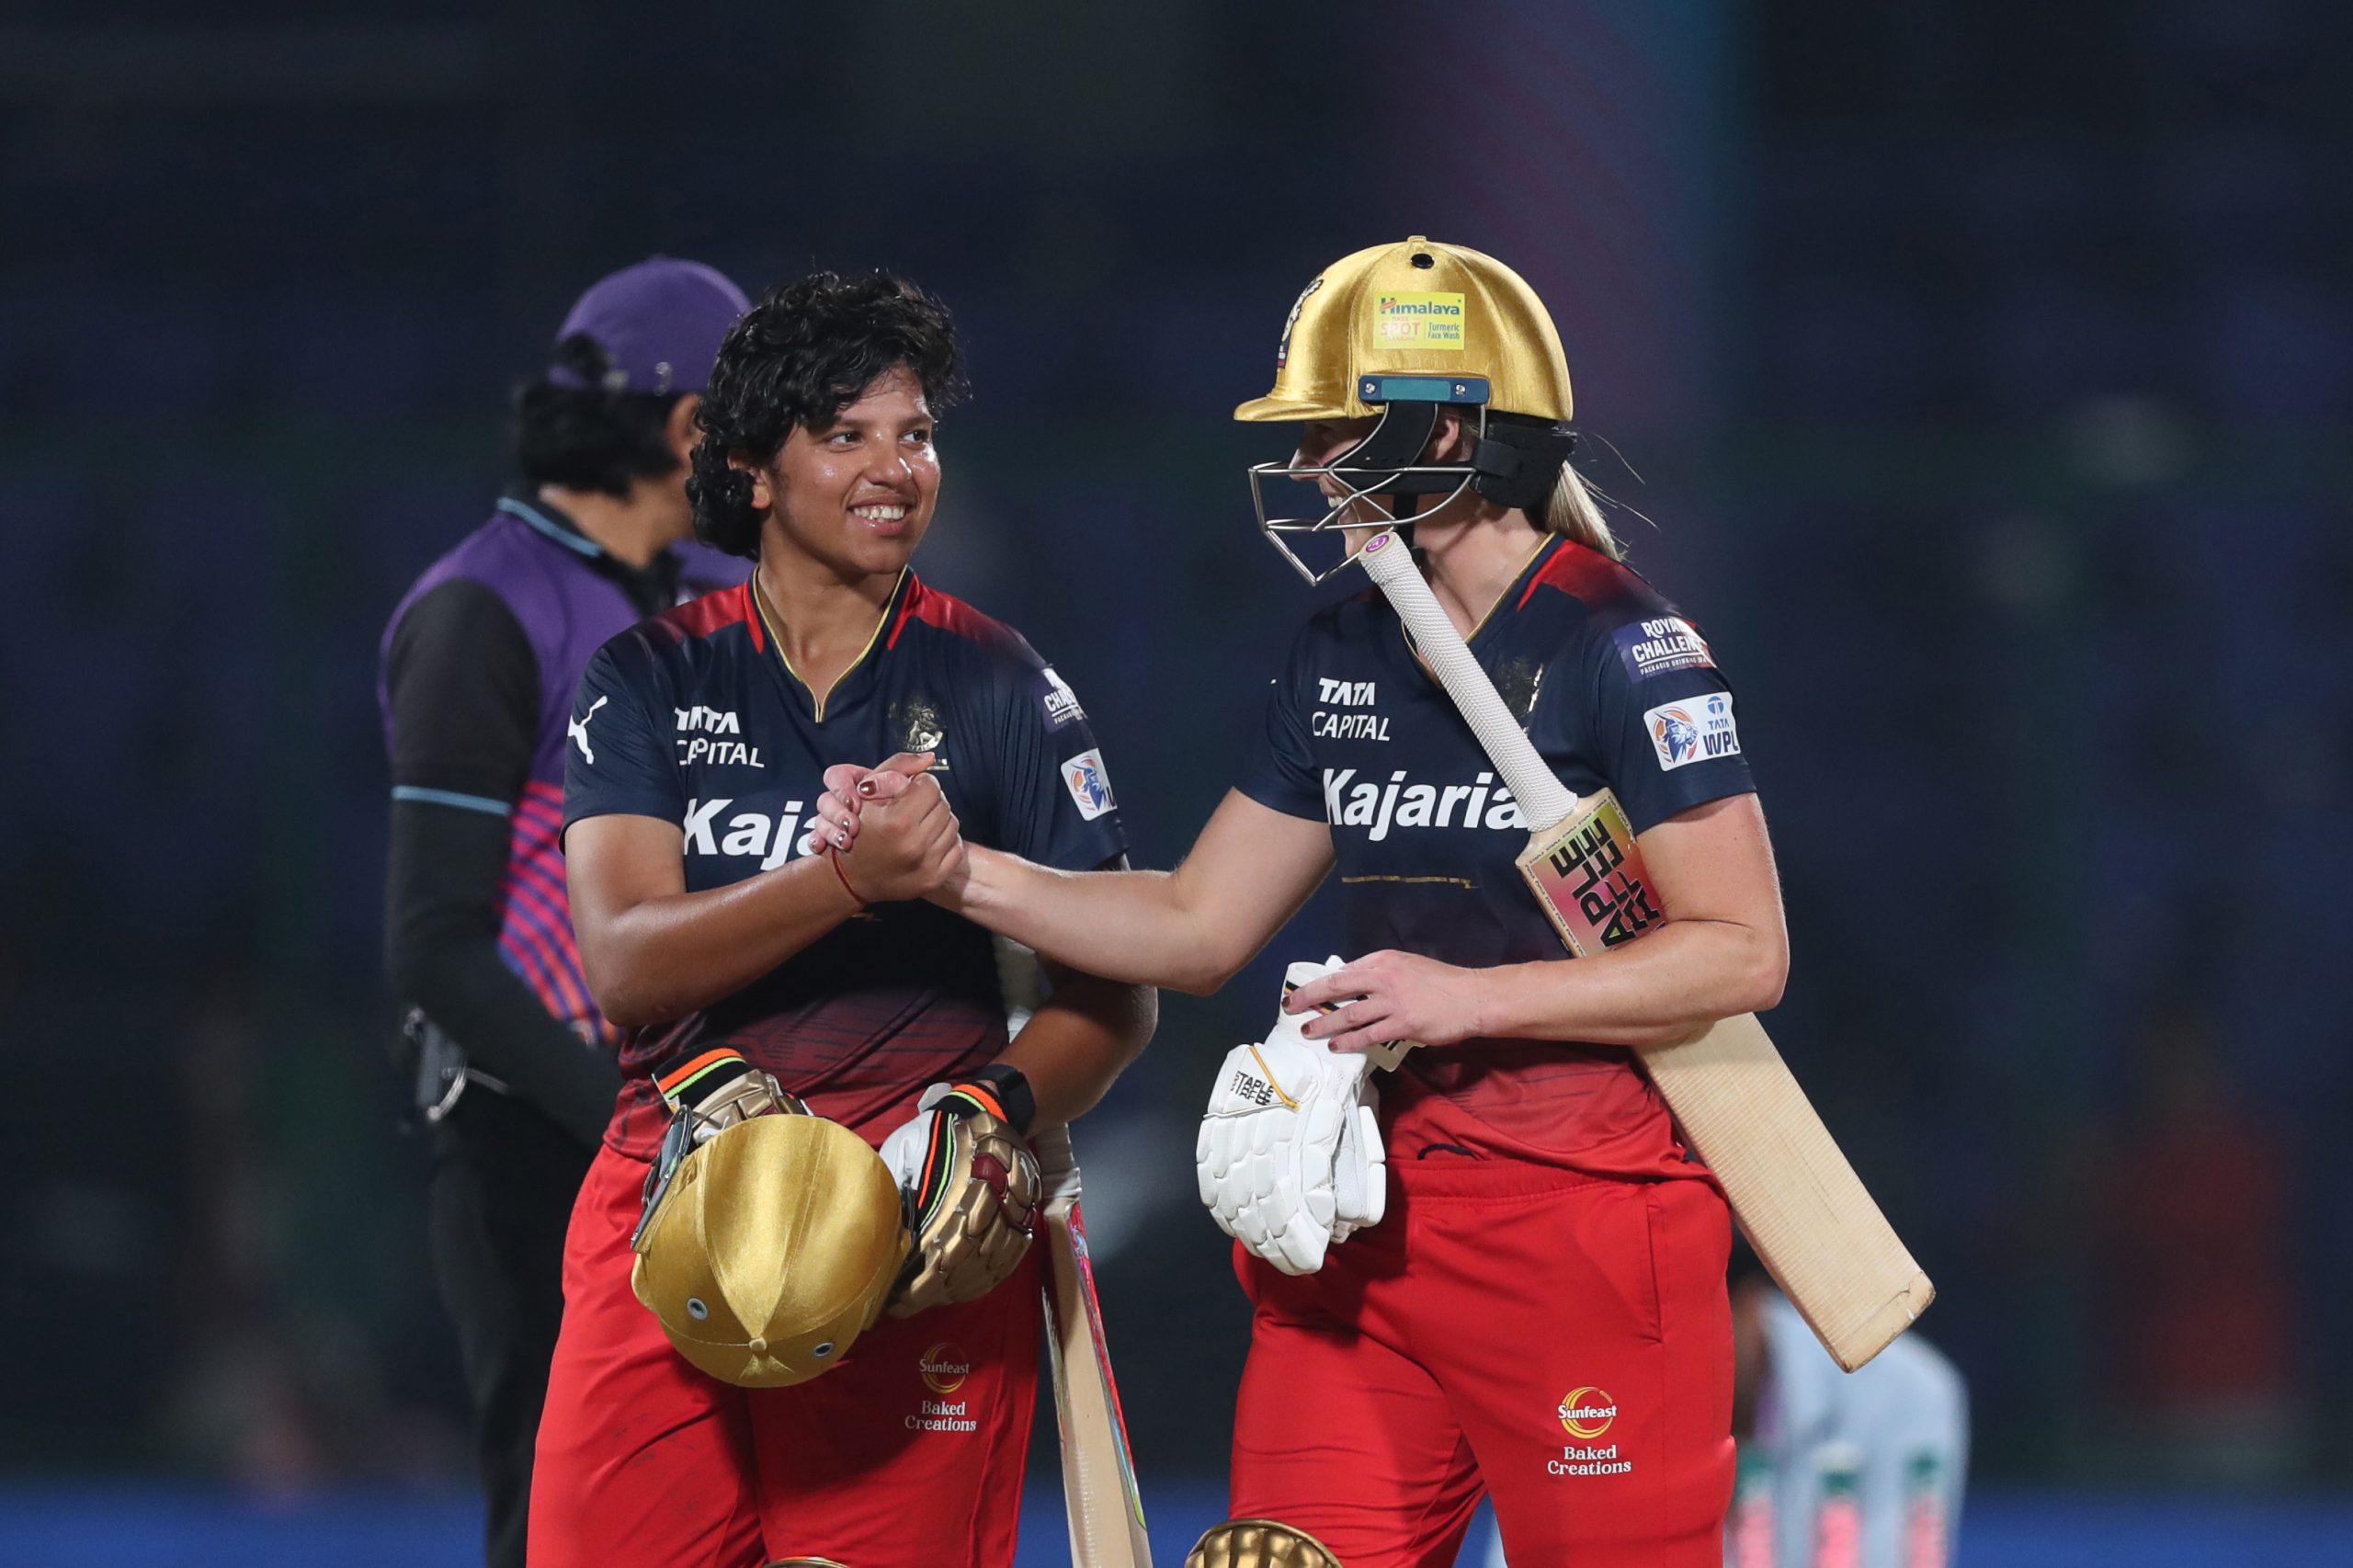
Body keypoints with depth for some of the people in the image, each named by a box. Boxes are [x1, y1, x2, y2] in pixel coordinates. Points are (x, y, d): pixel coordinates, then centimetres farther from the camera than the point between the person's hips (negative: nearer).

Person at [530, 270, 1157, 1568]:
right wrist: (852, 878, -21)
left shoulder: (996, 686, 7)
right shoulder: (652, 680, 8)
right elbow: (624, 963, -7)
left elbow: (1115, 994, 6)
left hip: (911, 1217, -1)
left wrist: (994, 1115, -15)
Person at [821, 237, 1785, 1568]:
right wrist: (950, 870, 6)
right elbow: (1199, 929, 17)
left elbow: (1743, 953, -14)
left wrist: (1467, 998, -17)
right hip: (1372, 1214, 7)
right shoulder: (1348, 658, 13)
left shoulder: (1623, 648, -10)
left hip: (1584, 1219, -7)